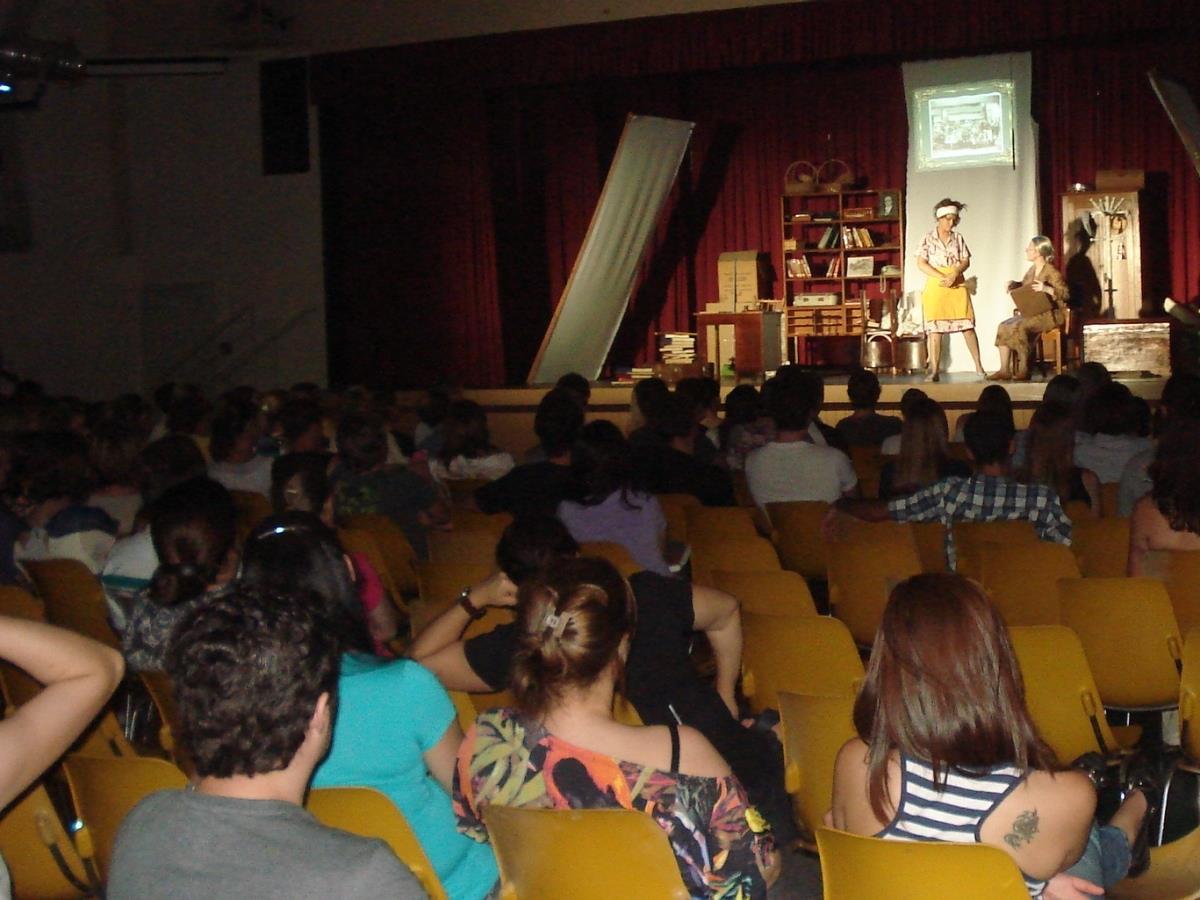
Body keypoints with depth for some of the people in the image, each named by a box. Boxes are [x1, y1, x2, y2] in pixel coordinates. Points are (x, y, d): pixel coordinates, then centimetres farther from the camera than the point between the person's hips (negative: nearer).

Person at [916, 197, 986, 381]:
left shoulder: (958, 238, 10)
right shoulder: (928, 237, 1)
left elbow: (966, 261, 6)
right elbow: (921, 263, -5)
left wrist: (954, 274, -15)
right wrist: (942, 277, -14)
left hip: (957, 286, 2)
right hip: (935, 285, -2)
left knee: (967, 325, -3)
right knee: (935, 328, -3)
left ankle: (979, 366, 3)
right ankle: (935, 371, 1)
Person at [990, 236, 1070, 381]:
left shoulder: (1051, 271, -11)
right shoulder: (1033, 269, 13)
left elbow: (1065, 293, -16)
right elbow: (1024, 286, 29)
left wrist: (1047, 289, -30)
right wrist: (1014, 284, 7)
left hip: (1049, 314, -8)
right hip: (1032, 313, 8)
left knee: (1019, 327, -30)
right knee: (1003, 327, -10)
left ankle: (1024, 370, -21)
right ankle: (1004, 370, -14)